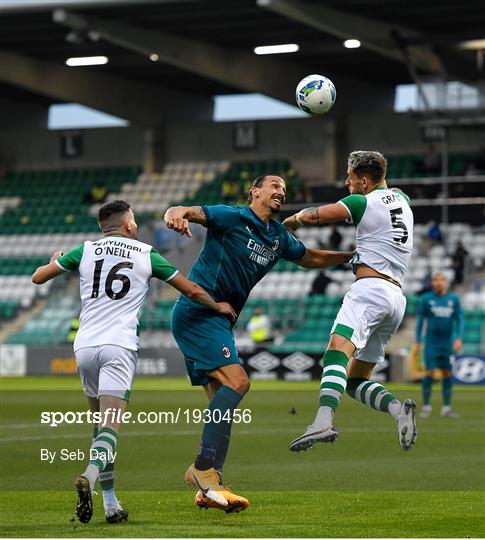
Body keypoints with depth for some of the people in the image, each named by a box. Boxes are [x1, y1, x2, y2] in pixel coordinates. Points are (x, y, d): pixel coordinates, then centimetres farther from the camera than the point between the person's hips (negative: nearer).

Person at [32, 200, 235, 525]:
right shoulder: (146, 254, 10)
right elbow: (192, 291, 16)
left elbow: (38, 277, 18)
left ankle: (111, 504, 12)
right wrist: (219, 307, 35)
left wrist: (54, 261, 40)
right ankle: (89, 478, -41)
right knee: (110, 427, -11)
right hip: (119, 346, -3)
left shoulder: (86, 251, 12)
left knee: (101, 423, 16)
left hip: (85, 346, 3)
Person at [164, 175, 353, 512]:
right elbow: (191, 213, -22)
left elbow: (310, 258, 32)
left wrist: (354, 256, 28)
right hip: (197, 313, -9)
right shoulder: (232, 217, -8)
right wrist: (177, 215, -45)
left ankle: (207, 487, 3)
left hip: (218, 320, 9)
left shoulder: (278, 237, 15)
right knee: (237, 381, -21)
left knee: (222, 399, 4)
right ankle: (205, 467, -20)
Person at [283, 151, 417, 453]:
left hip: (371, 289, -9)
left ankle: (324, 422, -49)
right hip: (397, 298, 9)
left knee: (338, 351, -28)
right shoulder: (402, 199, 21)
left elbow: (313, 216, -6)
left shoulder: (364, 202, 0)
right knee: (356, 379, 12)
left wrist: (291, 221, 14)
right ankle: (398, 409, -12)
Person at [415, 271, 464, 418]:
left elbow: (459, 319, 6)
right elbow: (420, 320, 5)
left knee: (447, 373, 2)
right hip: (431, 342, -2)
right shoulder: (426, 299, 0)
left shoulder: (454, 299, 5)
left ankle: (447, 407, 9)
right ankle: (426, 407, 0)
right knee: (429, 372, -8)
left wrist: (459, 338, -6)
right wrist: (418, 341, 3)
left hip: (447, 343, 2)